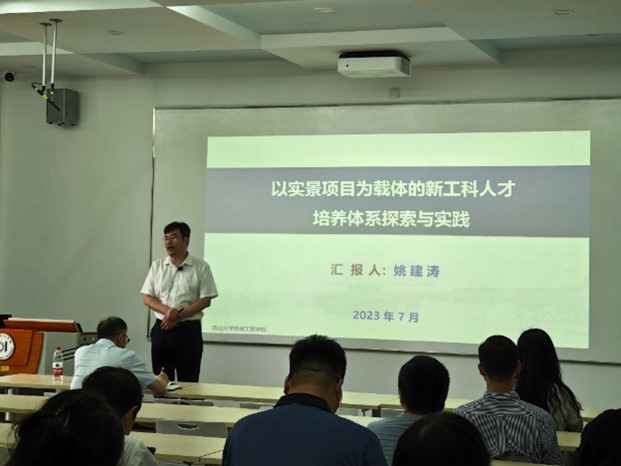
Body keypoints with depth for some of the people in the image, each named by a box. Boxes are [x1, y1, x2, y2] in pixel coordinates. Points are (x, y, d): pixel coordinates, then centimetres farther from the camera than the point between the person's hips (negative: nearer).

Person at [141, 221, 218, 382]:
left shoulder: (200, 267, -2)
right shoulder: (157, 266, 8)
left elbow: (205, 300, -6)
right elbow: (147, 298, 5)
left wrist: (179, 316, -15)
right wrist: (167, 310, -15)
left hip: (188, 329, -3)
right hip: (161, 328, 3)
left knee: (188, 381, -1)